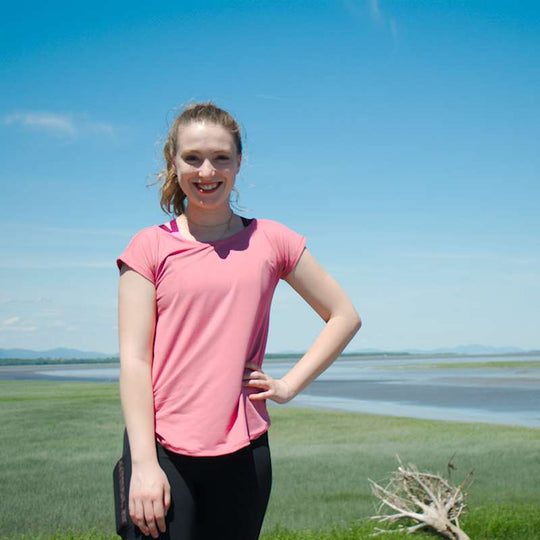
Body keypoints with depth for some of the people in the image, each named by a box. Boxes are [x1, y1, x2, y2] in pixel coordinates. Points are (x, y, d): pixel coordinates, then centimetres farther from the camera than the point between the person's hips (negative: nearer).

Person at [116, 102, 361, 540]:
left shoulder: (270, 240, 6)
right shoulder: (150, 247, 2)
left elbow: (345, 317, 14)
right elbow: (134, 359, -3)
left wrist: (288, 385, 4)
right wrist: (144, 465, -10)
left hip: (244, 453, 2)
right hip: (162, 450, -1)